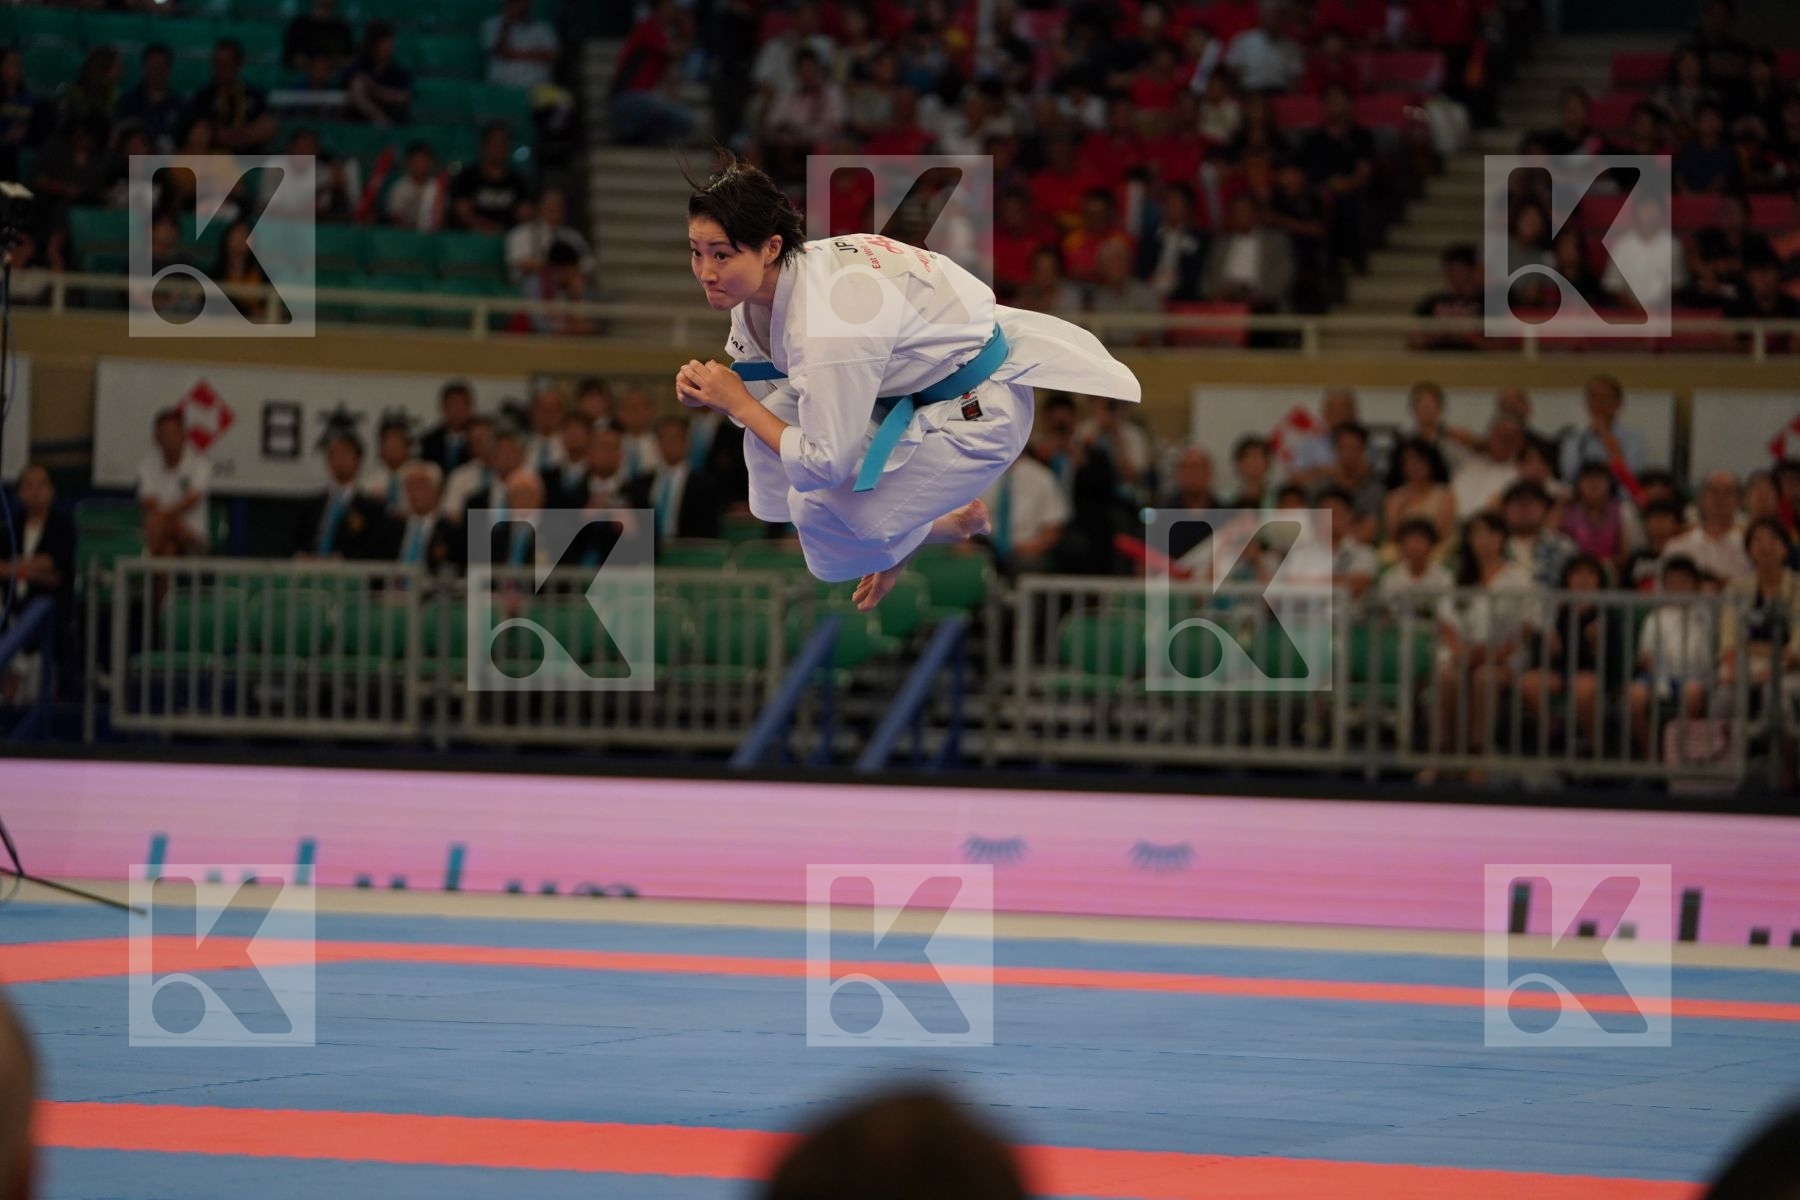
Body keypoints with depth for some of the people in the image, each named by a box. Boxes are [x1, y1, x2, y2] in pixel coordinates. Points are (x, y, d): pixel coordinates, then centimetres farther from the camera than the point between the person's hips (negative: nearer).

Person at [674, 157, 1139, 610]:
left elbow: (824, 466, -30)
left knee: (821, 510, -16)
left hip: (977, 409, -9)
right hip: (913, 389, 9)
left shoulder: (827, 322, -38)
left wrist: (740, 405, -21)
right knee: (769, 433, -1)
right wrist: (712, 392, -16)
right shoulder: (760, 285, -11)